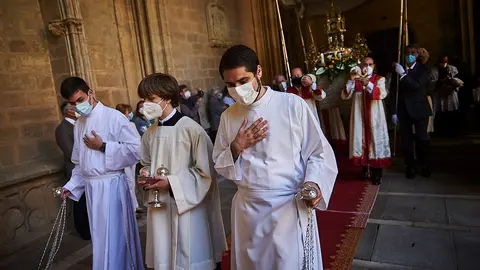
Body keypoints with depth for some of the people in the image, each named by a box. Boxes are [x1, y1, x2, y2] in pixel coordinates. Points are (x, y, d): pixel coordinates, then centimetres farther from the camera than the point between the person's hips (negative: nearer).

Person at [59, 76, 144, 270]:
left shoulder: (113, 117, -10)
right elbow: (79, 163, 19)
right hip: (91, 187, 7)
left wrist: (103, 147, -15)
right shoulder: (78, 124, 12)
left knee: (113, 237, -1)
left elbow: (135, 150, -16)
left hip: (111, 185, -7)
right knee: (100, 237, 16)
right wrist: (71, 186, 9)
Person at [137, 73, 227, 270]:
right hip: (160, 206, 6)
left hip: (188, 206, -5)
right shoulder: (150, 134, 4)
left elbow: (205, 172, -14)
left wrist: (171, 182, -17)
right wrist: (146, 175, -3)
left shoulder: (191, 129, -15)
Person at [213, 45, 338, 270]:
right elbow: (220, 166, 8)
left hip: (291, 207, -3)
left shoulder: (293, 105, -9)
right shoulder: (228, 116, 3)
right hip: (248, 210, 4)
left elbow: (319, 152, -5)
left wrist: (313, 183, -22)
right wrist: (236, 147, -10)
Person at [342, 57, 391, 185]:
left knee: (375, 140, -1)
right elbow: (344, 96, -4)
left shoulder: (379, 79, 2)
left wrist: (368, 84, -29)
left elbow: (382, 94, -17)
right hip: (359, 117, 2)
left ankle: (377, 173, 7)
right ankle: (364, 169, 19)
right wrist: (351, 80, -15)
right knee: (361, 141, 5)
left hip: (374, 118, -2)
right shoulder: (355, 81, 8)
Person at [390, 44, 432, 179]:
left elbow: (417, 86, -17)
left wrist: (403, 74, -22)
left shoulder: (422, 69, -1)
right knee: (406, 140, 4)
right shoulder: (398, 69, 3)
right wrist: (394, 111, 0)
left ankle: (424, 166, 20)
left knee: (422, 139, 1)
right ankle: (410, 167, 16)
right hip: (403, 110, 1)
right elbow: (393, 91, 3)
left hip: (419, 109, -1)